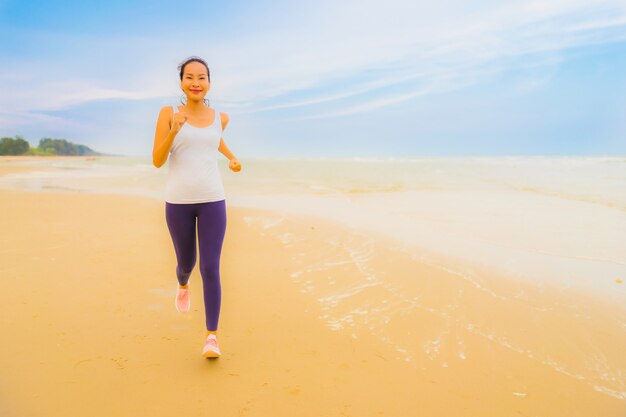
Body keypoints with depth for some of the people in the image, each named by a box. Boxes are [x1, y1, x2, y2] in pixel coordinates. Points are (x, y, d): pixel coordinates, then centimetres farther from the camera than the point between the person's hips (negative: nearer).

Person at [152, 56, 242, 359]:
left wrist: (233, 158, 21)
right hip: (178, 202, 0)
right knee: (186, 262, 16)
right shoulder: (168, 113, -1)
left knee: (210, 268, -9)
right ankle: (182, 284, 54)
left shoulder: (220, 117, 8)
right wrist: (175, 129, -21)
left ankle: (211, 337, -1)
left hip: (212, 200, 0)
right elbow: (157, 161, -7)